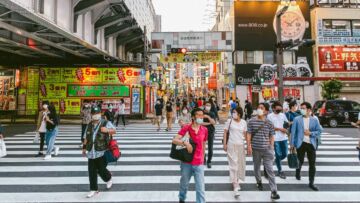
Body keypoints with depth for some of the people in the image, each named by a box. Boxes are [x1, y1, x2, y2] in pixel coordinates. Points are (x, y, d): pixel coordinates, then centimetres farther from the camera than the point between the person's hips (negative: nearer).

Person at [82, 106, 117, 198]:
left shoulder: (106, 123, -4)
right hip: (91, 152, 5)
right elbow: (87, 137, 21)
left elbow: (114, 131, -14)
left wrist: (107, 130, -34)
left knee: (101, 170, 1)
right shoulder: (89, 125, 13)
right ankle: (94, 189, 19)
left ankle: (109, 179, 33)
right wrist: (84, 148, 21)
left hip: (101, 152, -5)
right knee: (91, 171, 5)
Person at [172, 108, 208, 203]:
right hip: (186, 162, -1)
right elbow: (174, 140, -16)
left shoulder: (204, 130, -1)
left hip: (199, 164, 1)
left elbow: (203, 146, 10)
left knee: (201, 188, 1)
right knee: (184, 183, 21)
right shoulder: (186, 128, -10)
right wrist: (185, 143, -32)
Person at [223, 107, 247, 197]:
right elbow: (225, 132, -1)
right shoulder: (229, 121, -6)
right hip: (231, 145, -3)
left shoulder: (244, 122, 2)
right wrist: (224, 144, -4)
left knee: (240, 164, 14)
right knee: (234, 164, -6)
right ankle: (235, 186, -4)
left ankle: (236, 180, 36)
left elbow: (245, 134, 7)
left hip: (241, 145, 4)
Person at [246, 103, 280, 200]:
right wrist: (249, 146, -9)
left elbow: (272, 136, 5)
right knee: (256, 167, 17)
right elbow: (248, 134, -2)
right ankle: (258, 182, 43)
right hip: (255, 149, 1)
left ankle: (274, 191, 1)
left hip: (267, 149, -1)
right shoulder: (251, 121, -2)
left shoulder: (269, 123, 0)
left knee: (270, 170, -2)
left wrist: (271, 147, -2)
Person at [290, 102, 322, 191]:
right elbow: (293, 132, -3)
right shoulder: (297, 119, -3)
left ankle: (311, 183, 14)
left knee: (312, 164, 3)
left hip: (311, 144, 1)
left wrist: (310, 133, -14)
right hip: (301, 144, -1)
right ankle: (298, 173, 44)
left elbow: (319, 132, 4)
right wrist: (292, 144, -6)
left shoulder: (315, 120, 3)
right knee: (300, 161, 13)